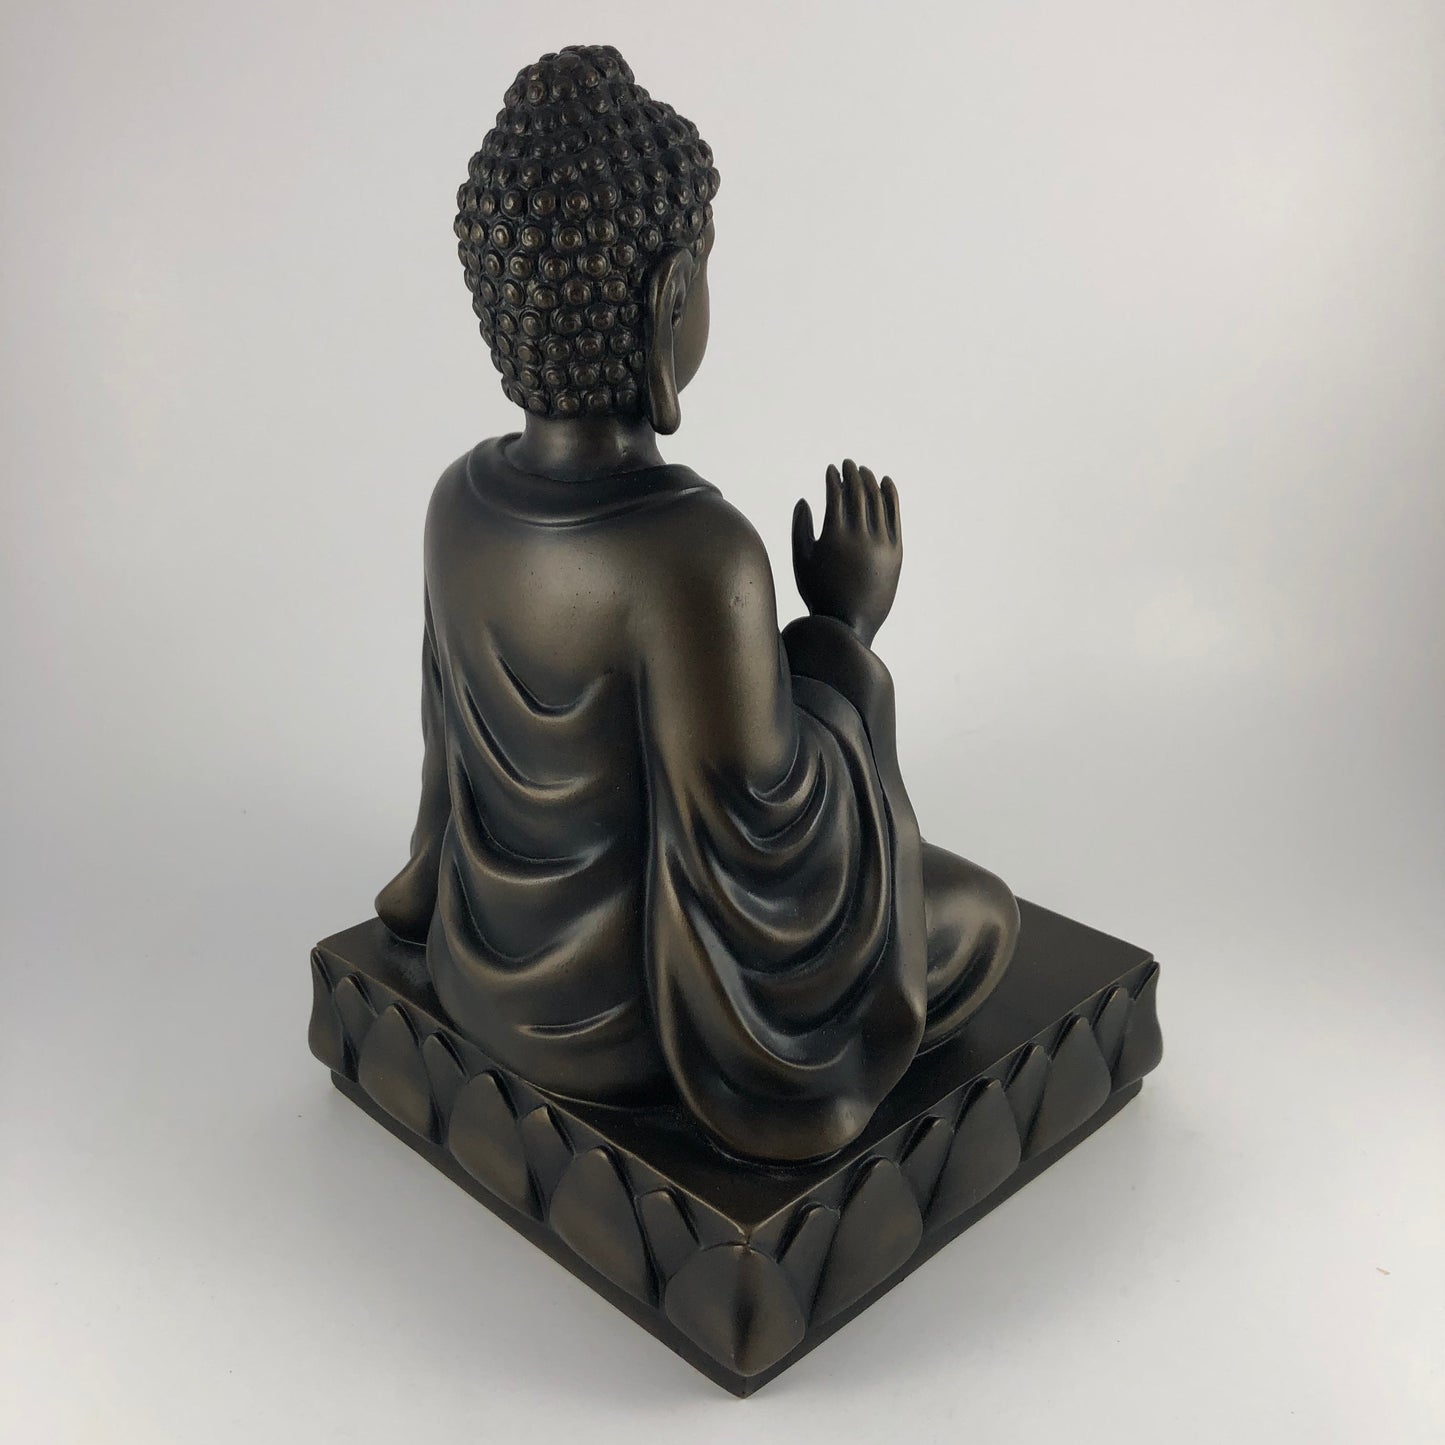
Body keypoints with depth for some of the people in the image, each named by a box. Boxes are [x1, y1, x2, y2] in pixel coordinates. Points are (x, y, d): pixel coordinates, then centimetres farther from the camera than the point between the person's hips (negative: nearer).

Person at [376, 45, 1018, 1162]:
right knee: (980, 918, 18)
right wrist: (849, 625, -16)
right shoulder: (696, 554, -36)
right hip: (631, 1004, -7)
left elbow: (466, 738, 3)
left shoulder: (466, 498, -12)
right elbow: (766, 832, -27)